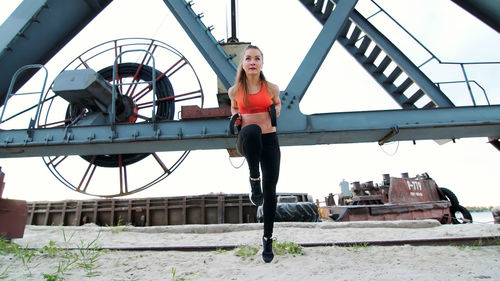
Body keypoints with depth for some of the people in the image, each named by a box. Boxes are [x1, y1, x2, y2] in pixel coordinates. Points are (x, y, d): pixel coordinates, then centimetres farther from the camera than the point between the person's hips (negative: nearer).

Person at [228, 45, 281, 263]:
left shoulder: (271, 88, 3)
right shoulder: (235, 90, 3)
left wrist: (276, 110, -1)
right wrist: (235, 118, -1)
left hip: (270, 142, 2)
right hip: (246, 143, -1)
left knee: (270, 191, 2)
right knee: (252, 130, -40)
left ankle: (268, 238, 24)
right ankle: (254, 180, -19)